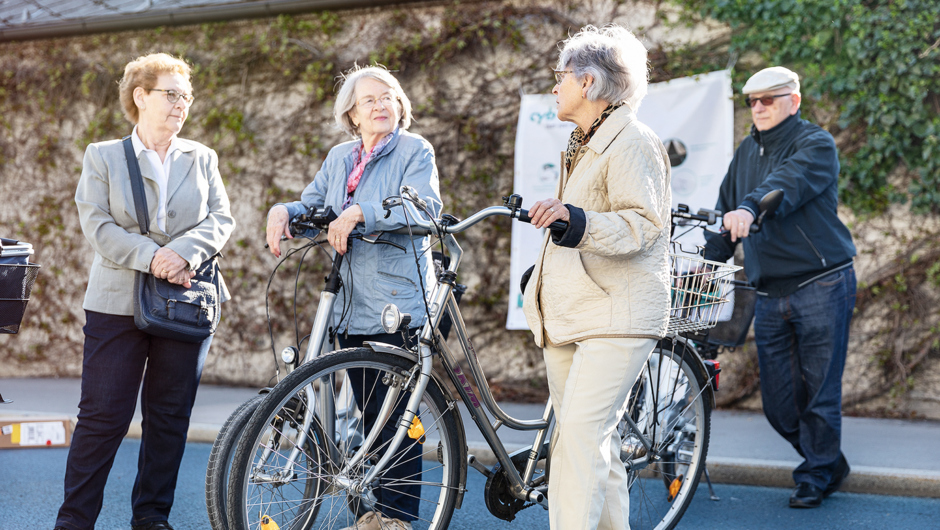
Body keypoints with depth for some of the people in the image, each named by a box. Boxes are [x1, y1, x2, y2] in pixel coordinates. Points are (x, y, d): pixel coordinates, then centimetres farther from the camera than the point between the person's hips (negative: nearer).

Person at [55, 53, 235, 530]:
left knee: (170, 415, 6)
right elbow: (97, 225, -5)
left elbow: (221, 219, 4)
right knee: (103, 415, -4)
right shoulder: (102, 157, 6)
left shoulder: (201, 158, 14)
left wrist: (185, 252, -15)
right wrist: (150, 257, -18)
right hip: (119, 302, -3)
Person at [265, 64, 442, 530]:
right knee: (370, 413, 12)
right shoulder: (339, 158, 18)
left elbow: (425, 205, -17)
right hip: (351, 305, 6)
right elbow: (313, 203, 17)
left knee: (396, 413, -6)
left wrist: (360, 212, -28)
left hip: (398, 303, -6)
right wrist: (283, 211, -6)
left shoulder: (415, 151, -2)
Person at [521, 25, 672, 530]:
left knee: (580, 435, -19)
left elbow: (641, 224, -20)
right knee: (597, 441, 9)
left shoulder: (633, 142, -9)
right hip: (568, 316, 9)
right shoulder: (580, 146, 22)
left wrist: (575, 220, -34)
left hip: (617, 316, -9)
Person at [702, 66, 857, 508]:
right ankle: (830, 464, 26)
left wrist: (749, 208, -43)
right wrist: (708, 261, 10)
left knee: (820, 391, -2)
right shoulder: (747, 152, 16)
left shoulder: (815, 144, -5)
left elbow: (789, 181, -26)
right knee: (778, 403, 6)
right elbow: (727, 207, 21)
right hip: (769, 294, 6)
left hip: (821, 285, -6)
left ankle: (815, 477, 15)